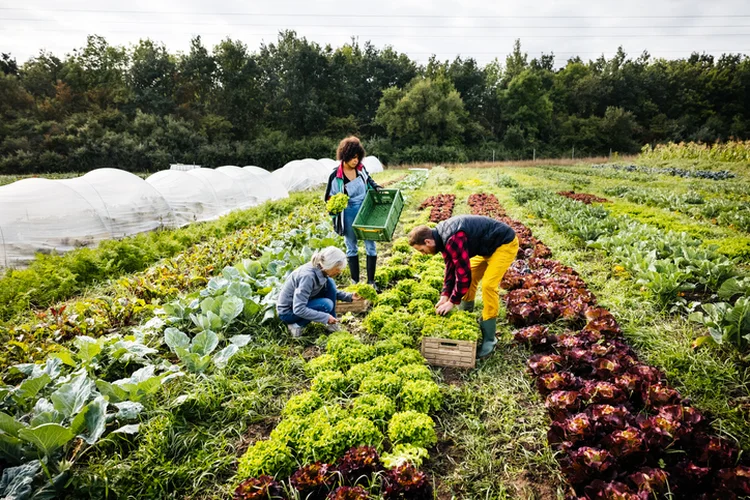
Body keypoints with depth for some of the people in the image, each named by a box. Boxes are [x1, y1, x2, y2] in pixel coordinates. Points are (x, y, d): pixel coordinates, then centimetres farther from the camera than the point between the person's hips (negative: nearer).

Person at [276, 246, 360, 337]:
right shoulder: (308, 276, -33)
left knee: (330, 283, -8)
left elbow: (332, 291, 10)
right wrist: (325, 317, -29)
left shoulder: (320, 270, -9)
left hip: (301, 303, 8)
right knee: (327, 305, -26)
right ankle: (296, 324, -8)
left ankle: (332, 323, 0)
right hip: (288, 311, -8)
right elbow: (298, 309, -33)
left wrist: (349, 296, -5)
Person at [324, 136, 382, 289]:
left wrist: (377, 188, 1)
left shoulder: (361, 168, -4)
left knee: (370, 246, 3)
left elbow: (369, 180, 19)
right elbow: (330, 197, -4)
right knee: (351, 248, 11)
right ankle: (355, 281, 23)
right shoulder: (336, 176, -13)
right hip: (348, 214, -2)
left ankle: (371, 281, 14)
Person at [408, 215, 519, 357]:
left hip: (505, 244, -10)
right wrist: (445, 295, -1)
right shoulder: (442, 236, -3)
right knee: (470, 278, 11)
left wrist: (452, 302, -20)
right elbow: (451, 266, 5)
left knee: (488, 285, -18)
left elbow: (463, 273, -31)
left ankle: (489, 338, -6)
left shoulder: (453, 240, -34)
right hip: (488, 245, 10)